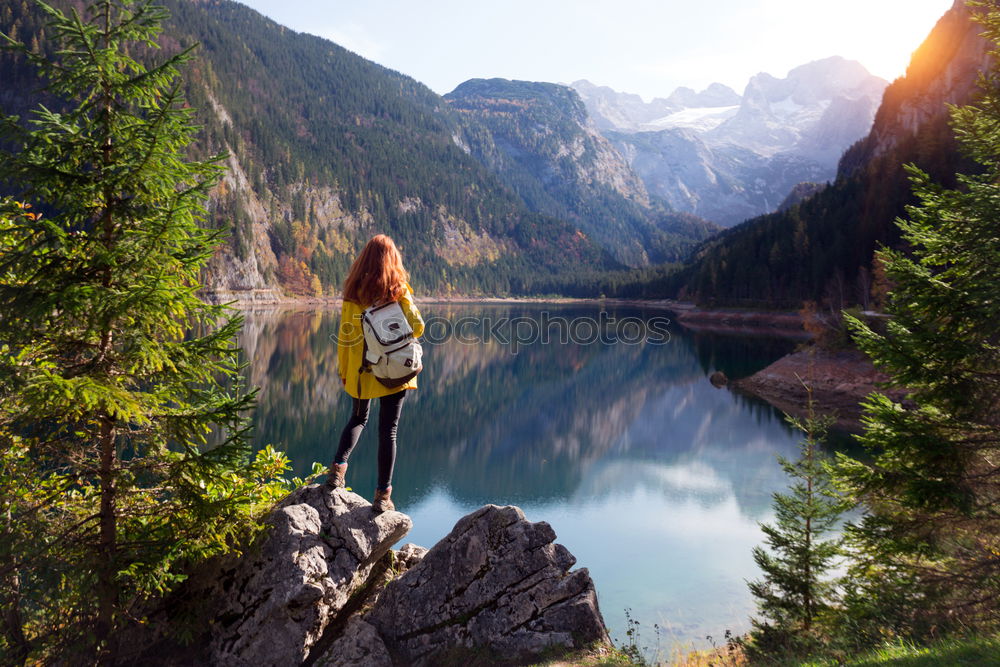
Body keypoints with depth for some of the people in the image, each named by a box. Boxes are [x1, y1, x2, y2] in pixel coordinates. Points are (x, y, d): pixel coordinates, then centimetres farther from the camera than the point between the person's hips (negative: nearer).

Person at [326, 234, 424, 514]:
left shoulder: (353, 292, -3)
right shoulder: (398, 290, -7)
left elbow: (345, 335, -2)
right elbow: (417, 326, -9)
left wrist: (343, 370, 7)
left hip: (361, 370, 2)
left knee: (358, 419, 24)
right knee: (388, 429, 5)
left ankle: (338, 466, 6)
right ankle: (383, 494, 7)